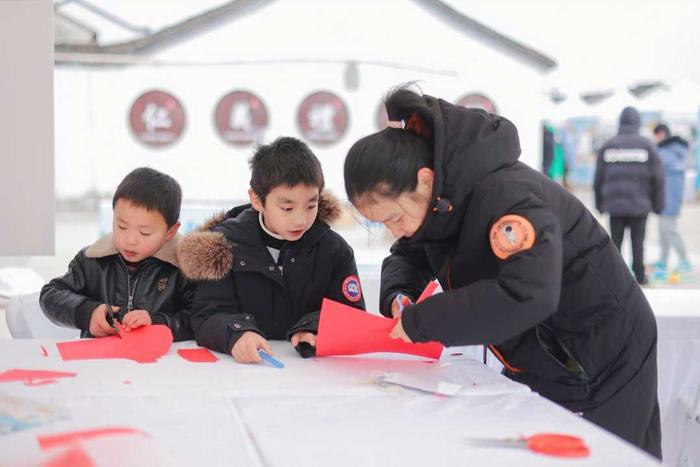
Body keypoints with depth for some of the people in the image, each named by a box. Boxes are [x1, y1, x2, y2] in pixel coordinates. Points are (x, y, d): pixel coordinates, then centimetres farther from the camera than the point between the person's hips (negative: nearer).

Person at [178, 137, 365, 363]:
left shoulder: (334, 249, 3)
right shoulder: (226, 246, -1)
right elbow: (207, 317, -7)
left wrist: (314, 330, -20)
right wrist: (236, 333, -28)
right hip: (246, 367, -1)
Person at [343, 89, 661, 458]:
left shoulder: (507, 195, -32)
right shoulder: (438, 197, -5)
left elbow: (528, 293, -45)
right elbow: (407, 256, 11)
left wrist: (421, 322, -37)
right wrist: (398, 296, -13)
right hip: (532, 365, 8)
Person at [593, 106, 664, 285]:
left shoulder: (607, 145, 0)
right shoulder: (646, 145, -3)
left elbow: (599, 177, 2)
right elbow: (657, 178, -2)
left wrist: (600, 203, 10)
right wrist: (657, 204, 7)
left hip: (615, 204, 1)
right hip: (639, 204, -1)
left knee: (615, 241, 8)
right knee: (638, 242, 8)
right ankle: (639, 275, 11)